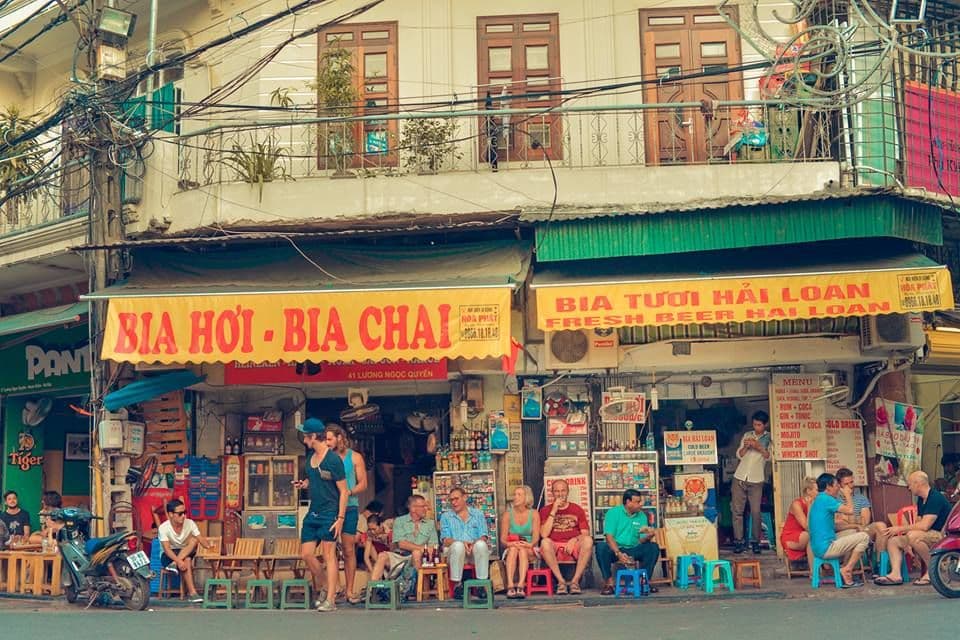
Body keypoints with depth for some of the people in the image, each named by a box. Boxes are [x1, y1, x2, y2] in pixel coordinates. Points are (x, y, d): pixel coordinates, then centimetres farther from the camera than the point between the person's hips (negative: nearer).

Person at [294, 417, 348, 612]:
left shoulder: (333, 459, -12)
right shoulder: (311, 457, 12)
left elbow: (343, 491, -11)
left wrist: (340, 518, -17)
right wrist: (304, 484, 5)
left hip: (329, 513, -8)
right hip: (313, 513, 8)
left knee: (328, 555, -7)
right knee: (306, 554, 6)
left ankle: (330, 600, -4)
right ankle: (325, 589, 23)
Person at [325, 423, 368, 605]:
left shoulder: (355, 457, 5)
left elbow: (363, 484, 2)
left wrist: (348, 492, -15)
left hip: (349, 507, -1)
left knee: (349, 550, 0)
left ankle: (350, 591, 5)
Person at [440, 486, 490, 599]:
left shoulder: (478, 514, 18)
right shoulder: (446, 517, 17)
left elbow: (484, 537, 5)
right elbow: (446, 540, 3)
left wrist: (474, 544, -17)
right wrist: (462, 543, -17)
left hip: (475, 552, 0)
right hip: (455, 552, 0)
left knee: (481, 544, -34)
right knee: (458, 545, -36)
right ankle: (457, 584, -25)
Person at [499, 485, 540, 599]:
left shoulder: (534, 514, 4)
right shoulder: (507, 514, 4)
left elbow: (536, 536, -6)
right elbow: (503, 539, -1)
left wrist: (530, 544, -28)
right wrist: (509, 543, -24)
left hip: (530, 552, 0)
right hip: (510, 551, 0)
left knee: (522, 549, -34)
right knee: (513, 548, -34)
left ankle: (520, 586, -48)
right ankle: (510, 586, -48)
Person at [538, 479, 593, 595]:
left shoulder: (577, 509, 14)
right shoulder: (545, 511, 10)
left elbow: (585, 533, 7)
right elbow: (544, 535, -5)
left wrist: (575, 539, -15)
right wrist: (554, 511, -7)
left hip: (574, 546, 1)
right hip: (554, 548, -1)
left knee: (588, 540, -30)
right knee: (545, 542, -34)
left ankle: (575, 581, -26)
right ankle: (561, 582, -28)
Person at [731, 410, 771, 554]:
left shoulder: (769, 438, 5)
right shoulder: (747, 435, 14)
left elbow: (769, 456, -7)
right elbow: (739, 455, 12)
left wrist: (759, 447, -21)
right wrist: (745, 446, -8)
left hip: (756, 480, -3)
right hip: (740, 478, 3)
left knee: (756, 512, -7)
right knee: (737, 510, -2)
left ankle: (756, 542, 4)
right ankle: (739, 541, 2)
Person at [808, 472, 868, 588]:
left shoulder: (818, 500, 17)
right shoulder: (826, 499, -14)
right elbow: (849, 510, -17)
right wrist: (848, 495, 1)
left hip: (818, 547, 10)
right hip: (825, 548, -10)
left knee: (853, 533, 25)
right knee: (864, 537, -5)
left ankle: (845, 569, 17)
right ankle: (847, 571, -2)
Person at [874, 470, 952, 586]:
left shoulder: (935, 498, -18)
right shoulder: (921, 500, 14)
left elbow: (924, 526, -26)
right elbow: (919, 524, 14)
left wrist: (900, 529, -18)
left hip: (942, 536, -10)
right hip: (927, 537, 10)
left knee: (913, 536, -36)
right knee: (893, 540, 1)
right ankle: (896, 574, -20)